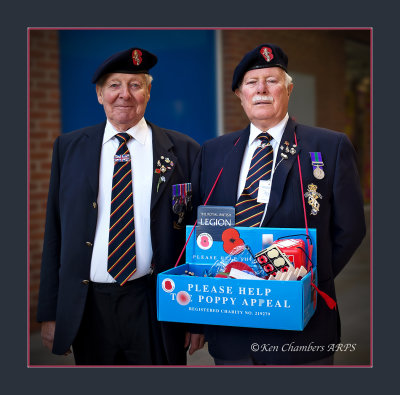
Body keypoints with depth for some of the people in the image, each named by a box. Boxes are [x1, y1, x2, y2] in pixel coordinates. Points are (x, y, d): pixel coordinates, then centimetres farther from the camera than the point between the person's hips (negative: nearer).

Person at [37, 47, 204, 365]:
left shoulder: (182, 150, -1)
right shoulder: (68, 148, 5)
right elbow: (54, 232, 5)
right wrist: (50, 312, 1)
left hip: (156, 312, -1)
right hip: (88, 309, 2)